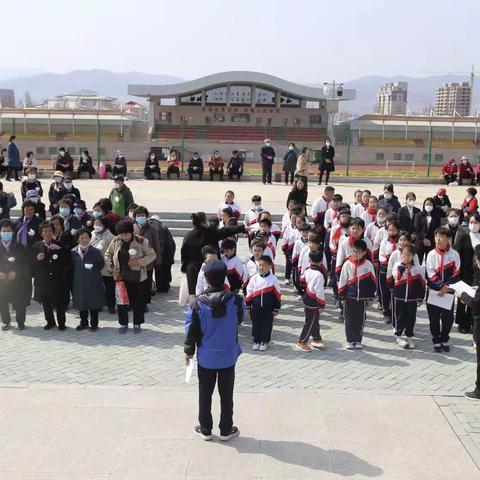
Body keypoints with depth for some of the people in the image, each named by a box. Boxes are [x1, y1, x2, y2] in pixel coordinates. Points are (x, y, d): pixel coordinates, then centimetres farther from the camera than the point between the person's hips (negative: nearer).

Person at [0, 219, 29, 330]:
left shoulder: (19, 247, 1)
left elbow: (25, 263, -3)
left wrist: (15, 272, -15)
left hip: (18, 280, -1)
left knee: (20, 302, 3)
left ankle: (20, 322, 20)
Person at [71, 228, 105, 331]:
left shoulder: (96, 252, -5)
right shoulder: (73, 252, 2)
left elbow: (101, 265, 2)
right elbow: (71, 266, 11)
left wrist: (93, 269, -7)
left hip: (93, 283, -3)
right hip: (79, 283, 3)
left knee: (94, 303, 5)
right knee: (81, 303, 11)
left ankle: (94, 324, 18)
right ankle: (84, 323, 27)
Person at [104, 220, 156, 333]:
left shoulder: (141, 241, -10)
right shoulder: (116, 241, -1)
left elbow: (152, 255, -4)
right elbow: (108, 254, 13)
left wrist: (139, 262, -17)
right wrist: (111, 267, -1)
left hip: (136, 277, -3)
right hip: (120, 276, 3)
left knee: (137, 301, 6)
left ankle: (137, 324, 22)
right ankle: (123, 324, 24)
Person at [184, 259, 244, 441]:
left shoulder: (199, 303, -16)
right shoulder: (235, 300, -16)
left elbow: (191, 329, -8)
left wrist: (189, 350, 7)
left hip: (206, 357, 0)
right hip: (228, 356, 0)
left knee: (205, 394, 15)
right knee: (226, 395, 14)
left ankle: (205, 429, 27)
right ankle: (226, 430, 25)